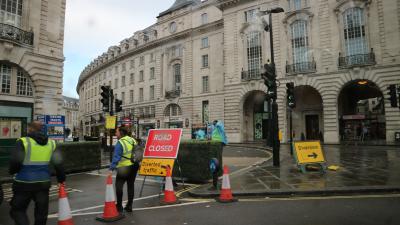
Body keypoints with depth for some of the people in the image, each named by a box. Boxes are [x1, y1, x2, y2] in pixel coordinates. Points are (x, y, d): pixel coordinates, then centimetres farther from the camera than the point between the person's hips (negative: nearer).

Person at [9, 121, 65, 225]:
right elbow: (58, 163, 4)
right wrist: (61, 179, 13)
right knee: (41, 212, 16)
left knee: (17, 210, 13)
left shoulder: (23, 142, -10)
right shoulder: (51, 143, 4)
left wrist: (12, 171, 7)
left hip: (25, 182, -4)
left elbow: (15, 162, -15)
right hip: (43, 182, 4)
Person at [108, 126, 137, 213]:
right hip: (134, 166, 7)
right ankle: (129, 206, 21)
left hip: (124, 167, -7)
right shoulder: (133, 140, 9)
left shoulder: (120, 142, -13)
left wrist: (111, 168, -21)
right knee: (131, 186, 13)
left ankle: (119, 206, 9)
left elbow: (116, 157, -20)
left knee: (119, 186, 4)